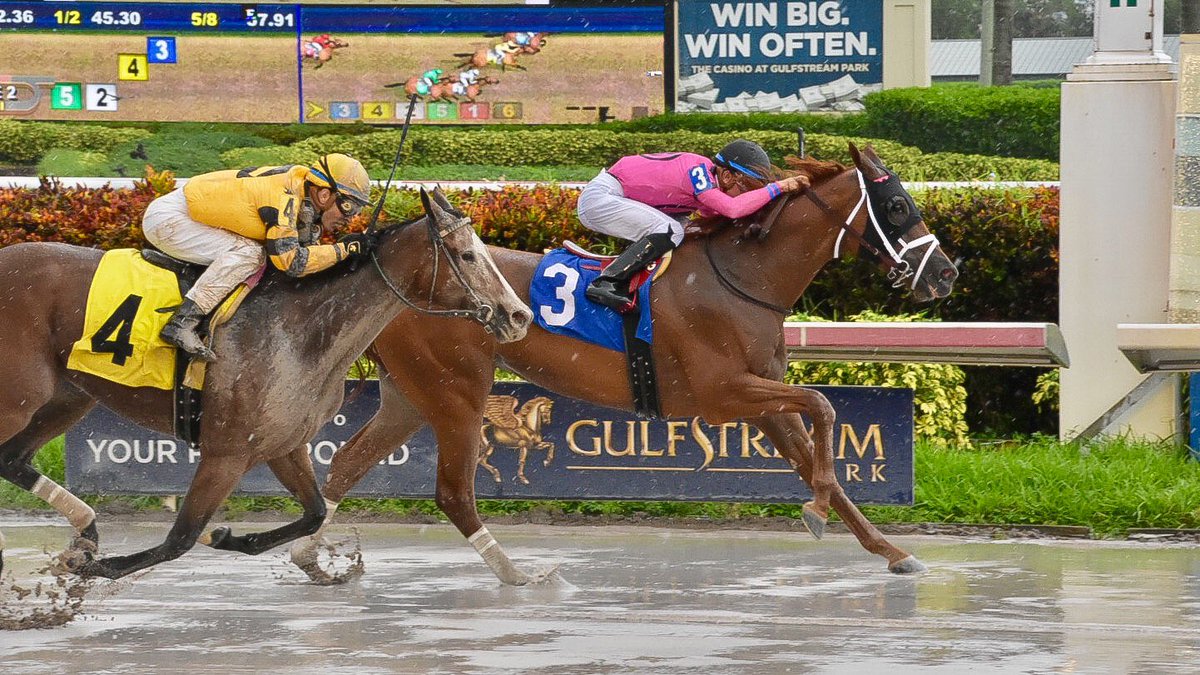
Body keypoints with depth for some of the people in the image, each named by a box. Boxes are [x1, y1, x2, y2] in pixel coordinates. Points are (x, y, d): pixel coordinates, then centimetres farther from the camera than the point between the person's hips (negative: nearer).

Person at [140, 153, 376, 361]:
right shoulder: (284, 197, -25)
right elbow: (291, 261, -28)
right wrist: (343, 249, -21)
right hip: (166, 218, -10)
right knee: (247, 253, -21)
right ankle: (182, 324, -23)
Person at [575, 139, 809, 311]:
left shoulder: (711, 180, 7)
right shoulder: (698, 170, -23)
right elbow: (733, 209, -36)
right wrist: (778, 188, -29)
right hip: (599, 197, -10)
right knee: (669, 232, -25)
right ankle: (606, 283, -27)